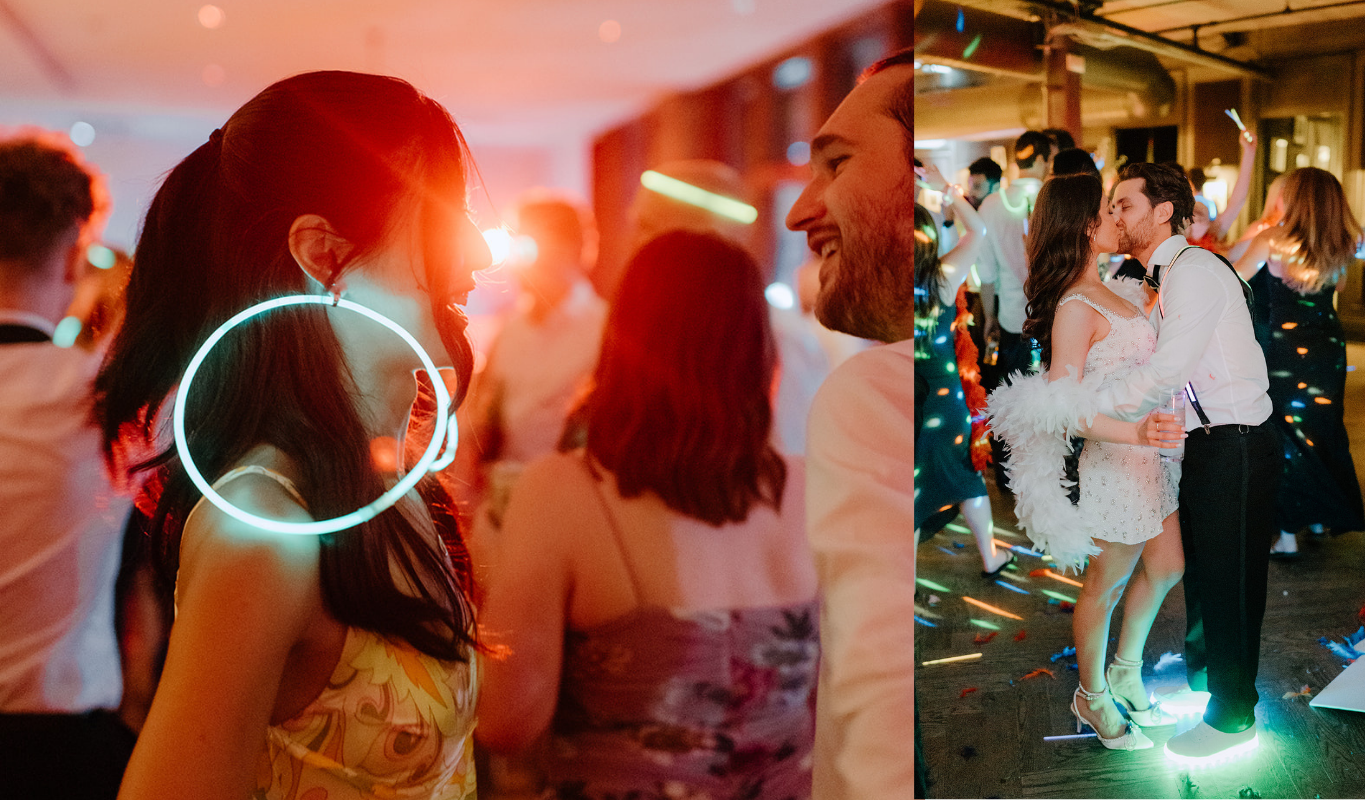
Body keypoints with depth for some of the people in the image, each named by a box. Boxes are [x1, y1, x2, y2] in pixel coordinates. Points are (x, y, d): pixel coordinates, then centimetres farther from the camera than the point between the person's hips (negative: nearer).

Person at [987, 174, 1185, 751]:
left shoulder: (1111, 291, 8)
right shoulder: (1075, 308, -21)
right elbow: (1064, 408, -26)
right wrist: (1136, 432, -36)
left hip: (1149, 453, 9)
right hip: (1115, 462, -9)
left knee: (1166, 568, 21)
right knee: (1106, 585, 8)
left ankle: (1126, 671, 40)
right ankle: (1092, 697, 29)